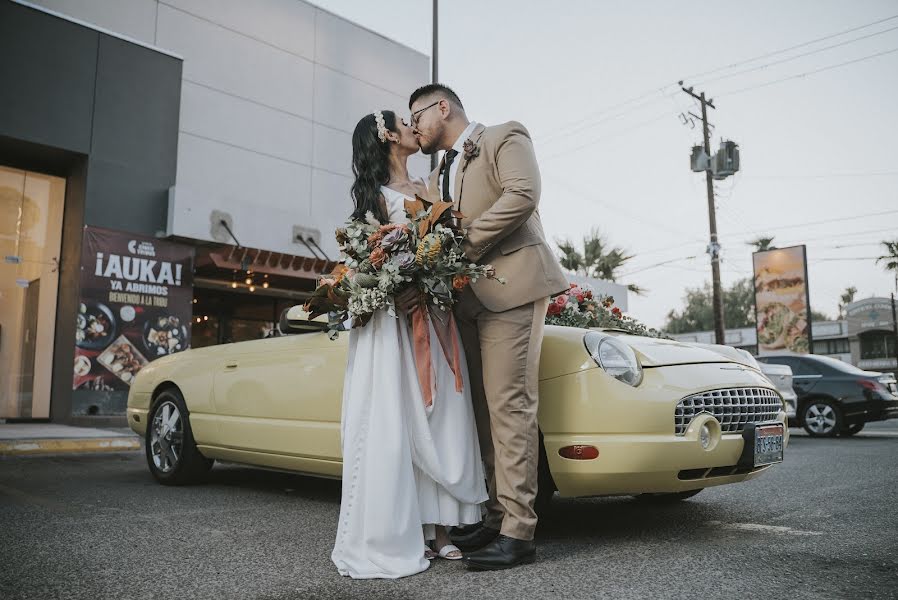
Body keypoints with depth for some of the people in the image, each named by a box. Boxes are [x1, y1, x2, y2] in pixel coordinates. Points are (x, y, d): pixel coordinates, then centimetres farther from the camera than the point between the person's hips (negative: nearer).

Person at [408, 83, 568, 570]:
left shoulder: (504, 138, 4)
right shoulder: (437, 177, 26)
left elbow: (522, 194, -14)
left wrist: (463, 247, -15)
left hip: (510, 285, -8)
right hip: (467, 297, 8)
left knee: (509, 405, -11)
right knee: (485, 409, 9)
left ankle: (517, 532, -7)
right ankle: (498, 514, 17)